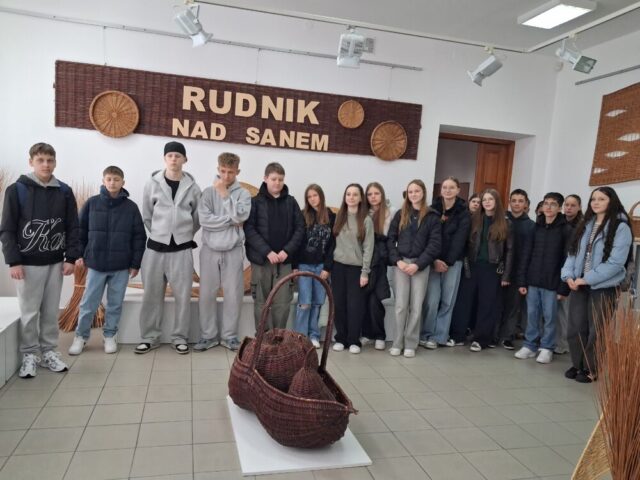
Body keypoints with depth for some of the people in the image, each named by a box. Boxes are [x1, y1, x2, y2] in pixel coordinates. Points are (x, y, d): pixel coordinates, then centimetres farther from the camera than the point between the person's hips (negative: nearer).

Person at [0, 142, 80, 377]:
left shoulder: (64, 192, 3)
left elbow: (72, 228, 4)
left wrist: (71, 257, -3)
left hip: (55, 263, 2)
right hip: (27, 263, -2)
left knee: (51, 312, 9)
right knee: (29, 312, 5)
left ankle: (49, 352, 21)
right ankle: (29, 355, 18)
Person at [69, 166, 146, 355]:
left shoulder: (131, 207, -1)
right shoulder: (92, 203, 0)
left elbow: (139, 236, 0)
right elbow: (80, 230, 7)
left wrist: (135, 263, -1)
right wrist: (79, 254, 1)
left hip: (121, 266, 0)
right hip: (95, 263, 0)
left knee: (115, 304, 10)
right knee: (88, 304, 7)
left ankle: (110, 336, 25)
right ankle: (81, 336, 24)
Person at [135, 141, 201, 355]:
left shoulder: (192, 187, 1)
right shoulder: (152, 184, 0)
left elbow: (197, 218, 8)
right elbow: (146, 216, 7)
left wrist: (183, 234, 9)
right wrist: (160, 233, 8)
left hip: (182, 249, 0)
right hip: (155, 247, 0)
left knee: (183, 295, 4)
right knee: (152, 295, 7)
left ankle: (180, 337, 17)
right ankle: (149, 337, 20)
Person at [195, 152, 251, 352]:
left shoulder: (243, 193, 2)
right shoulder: (208, 192, 2)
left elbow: (240, 216, -15)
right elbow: (204, 219, -11)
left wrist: (225, 194, -11)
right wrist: (230, 221, -11)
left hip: (233, 251, 0)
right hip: (210, 251, 0)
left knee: (233, 295, 3)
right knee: (207, 295, 4)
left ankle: (229, 335, 17)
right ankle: (209, 335, 17)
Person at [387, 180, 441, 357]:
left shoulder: (432, 217, 3)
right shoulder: (400, 214, 9)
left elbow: (435, 244, -3)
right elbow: (391, 239, 5)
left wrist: (418, 264, -12)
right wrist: (397, 261, -8)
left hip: (421, 266, -1)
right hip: (401, 263, 1)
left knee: (416, 306, 2)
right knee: (401, 305, 0)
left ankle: (411, 344, 12)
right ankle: (397, 343, 9)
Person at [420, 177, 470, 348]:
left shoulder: (464, 214, 2)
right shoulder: (432, 210, 4)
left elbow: (459, 240, -5)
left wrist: (448, 262, -13)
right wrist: (435, 260, -12)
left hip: (453, 262, 1)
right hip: (433, 261, 0)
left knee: (448, 300, 3)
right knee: (432, 300, -5)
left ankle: (440, 335, 16)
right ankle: (427, 335, 8)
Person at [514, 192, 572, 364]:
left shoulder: (566, 230, -4)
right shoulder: (535, 227, 7)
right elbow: (526, 255, 7)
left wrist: (564, 287, -12)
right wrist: (522, 280, 2)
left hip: (552, 283, -4)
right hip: (532, 280, 4)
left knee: (549, 316, 6)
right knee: (532, 315, 10)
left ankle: (547, 348, 19)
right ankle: (530, 345, 22)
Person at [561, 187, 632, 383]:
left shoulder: (620, 227, -9)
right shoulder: (585, 225, 12)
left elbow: (616, 262, -17)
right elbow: (573, 252, 10)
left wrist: (587, 279, -18)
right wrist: (569, 275, -6)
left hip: (603, 288, -6)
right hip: (578, 285, 6)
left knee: (596, 331, 4)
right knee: (575, 328, 9)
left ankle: (591, 369, 19)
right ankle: (577, 364, 26)